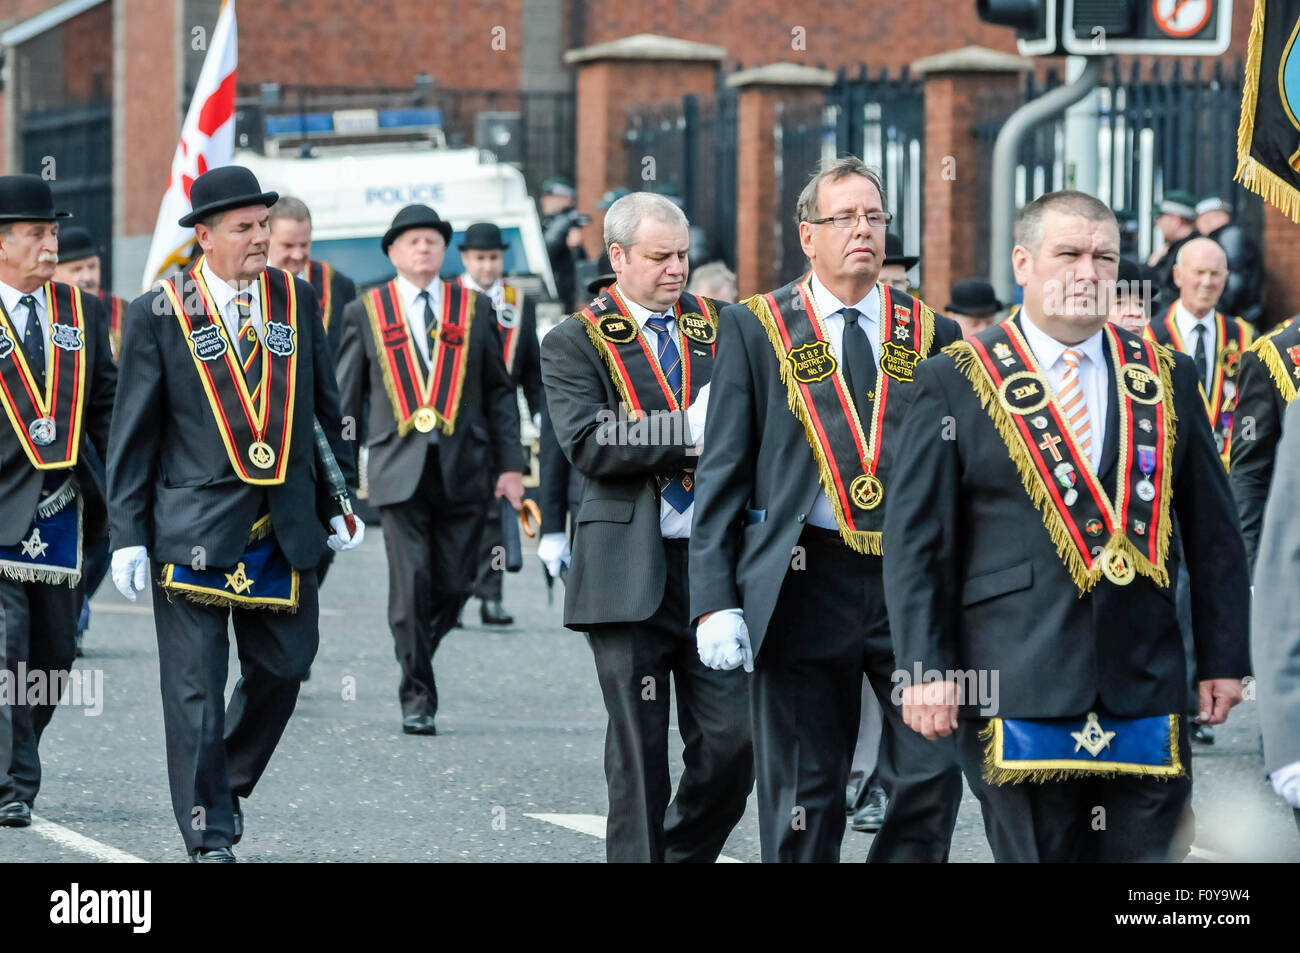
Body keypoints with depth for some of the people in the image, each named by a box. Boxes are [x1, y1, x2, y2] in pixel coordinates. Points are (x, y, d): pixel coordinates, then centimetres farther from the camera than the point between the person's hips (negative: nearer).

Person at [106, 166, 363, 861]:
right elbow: (132, 434, -2)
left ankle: (231, 779, 33)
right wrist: (127, 535, -6)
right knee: (197, 685, -2)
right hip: (195, 526, -4)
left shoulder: (295, 301, 7)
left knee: (282, 668, 8)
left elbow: (324, 409, 15)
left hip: (285, 525, 4)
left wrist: (336, 503, 14)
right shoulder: (159, 314, -4)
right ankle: (209, 834, 7)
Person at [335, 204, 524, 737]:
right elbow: (345, 397, 9)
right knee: (411, 582, -9)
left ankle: (417, 652, 31)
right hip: (400, 469, -2)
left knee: (454, 585, 3)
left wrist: (510, 464, 4)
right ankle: (417, 697, 0)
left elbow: (499, 390, 12)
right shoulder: (366, 313, 7)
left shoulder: (475, 309, 10)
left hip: (463, 469, 2)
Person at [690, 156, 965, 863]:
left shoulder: (932, 335, 10)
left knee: (933, 776, -7)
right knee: (803, 803, 4)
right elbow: (721, 476, 2)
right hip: (805, 585, -1)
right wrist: (716, 602, -7)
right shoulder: (754, 329, 5)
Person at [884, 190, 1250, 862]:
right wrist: (926, 668, -7)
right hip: (1019, 693, -3)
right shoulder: (954, 383, 3)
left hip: (1146, 683, 3)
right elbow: (915, 541, 0)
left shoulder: (1167, 379, 12)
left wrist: (1223, 657, 10)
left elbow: (1213, 533, 15)